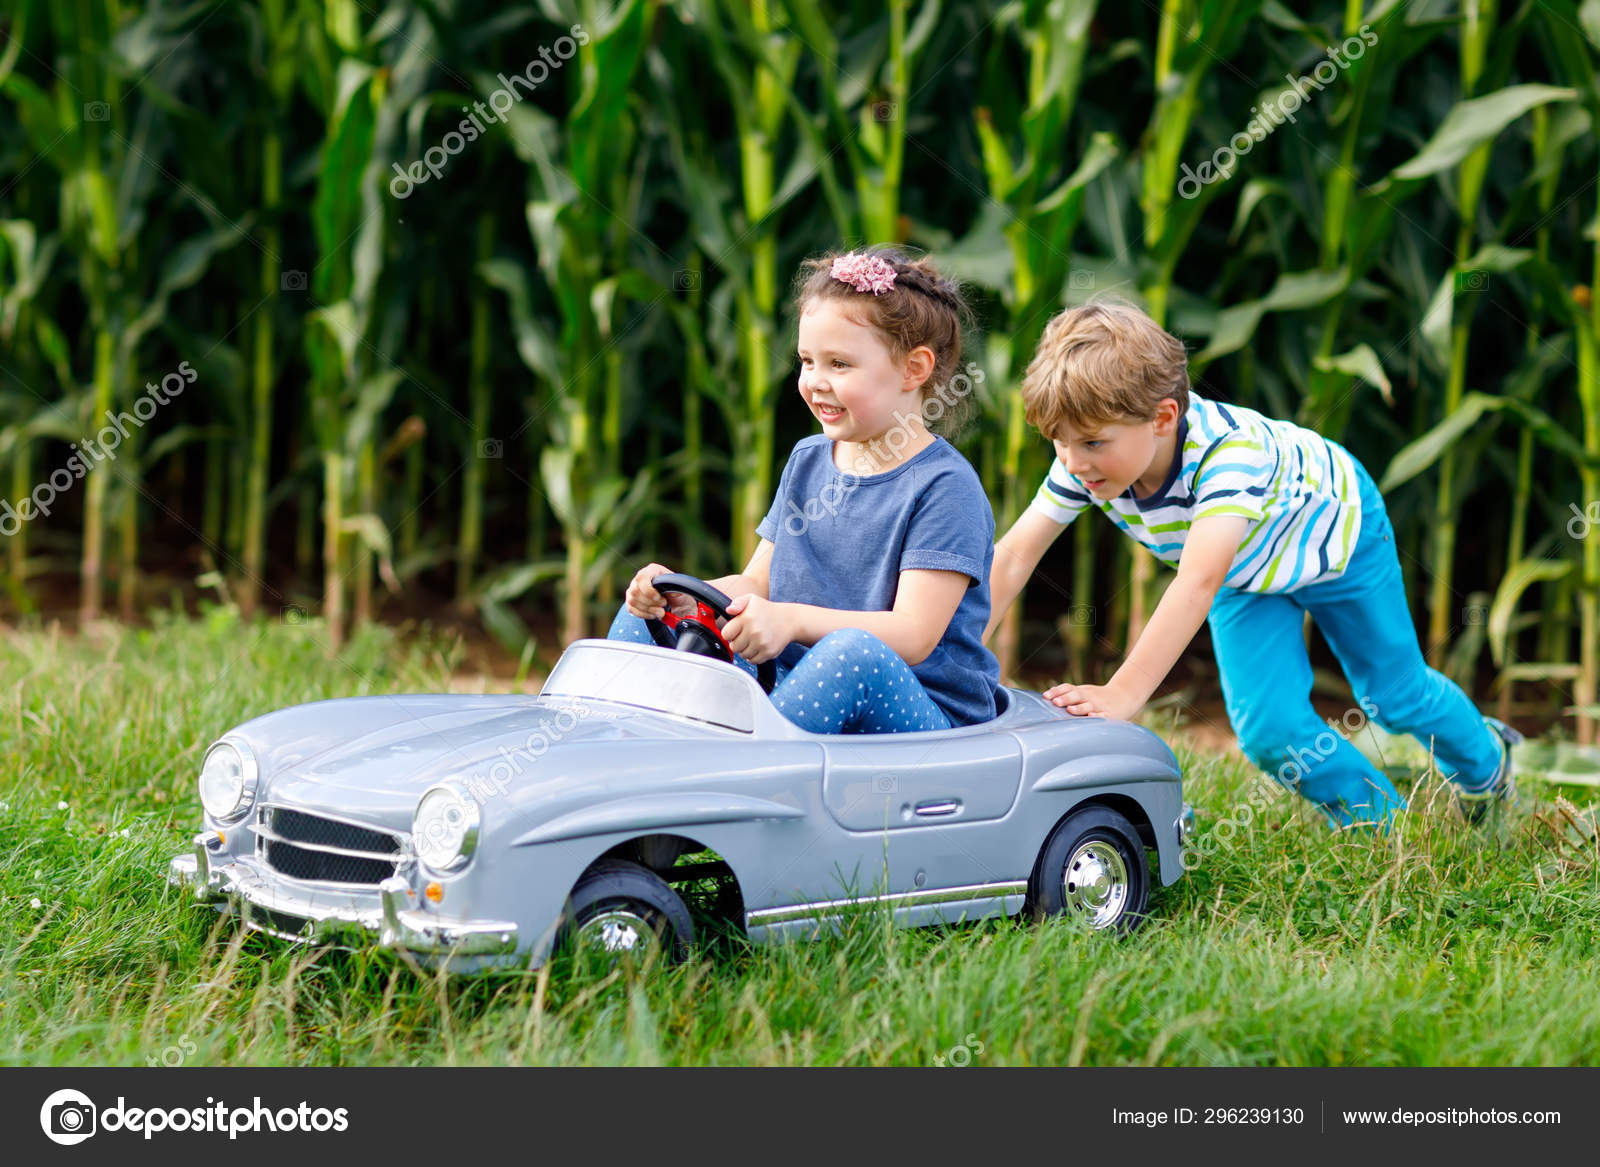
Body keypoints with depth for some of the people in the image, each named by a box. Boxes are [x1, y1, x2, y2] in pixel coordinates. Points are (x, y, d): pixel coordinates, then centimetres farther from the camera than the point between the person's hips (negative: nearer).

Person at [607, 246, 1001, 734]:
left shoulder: (945, 487, -11)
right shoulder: (806, 461, 13)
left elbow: (914, 635, -20)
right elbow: (758, 584, 13)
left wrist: (793, 620, -35)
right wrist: (685, 596, -9)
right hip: (790, 692, 7)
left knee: (853, 652, -40)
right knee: (643, 617, -2)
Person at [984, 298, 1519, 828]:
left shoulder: (1227, 451, -49)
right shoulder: (1083, 462, -32)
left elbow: (1199, 581, -60)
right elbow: (1015, 553, -28)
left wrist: (1123, 693, -68)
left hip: (1333, 528, -4)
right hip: (1247, 573, 5)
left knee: (1398, 695, 13)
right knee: (1268, 729, -8)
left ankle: (1486, 757, 48)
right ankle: (1385, 823, 18)